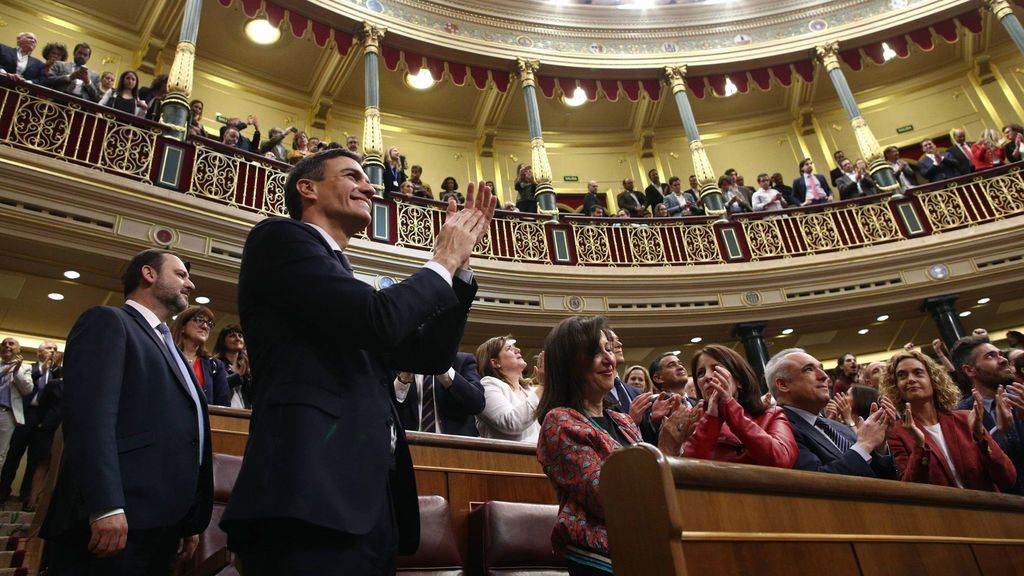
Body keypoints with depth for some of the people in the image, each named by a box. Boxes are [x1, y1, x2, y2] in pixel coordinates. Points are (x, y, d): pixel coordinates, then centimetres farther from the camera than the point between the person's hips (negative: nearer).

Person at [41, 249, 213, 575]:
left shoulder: (168, 347, 26)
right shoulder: (108, 322, 0)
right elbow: (89, 413, -15)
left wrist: (192, 521, 15)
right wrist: (106, 507, -25)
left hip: (163, 525, 8)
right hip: (115, 521, -8)